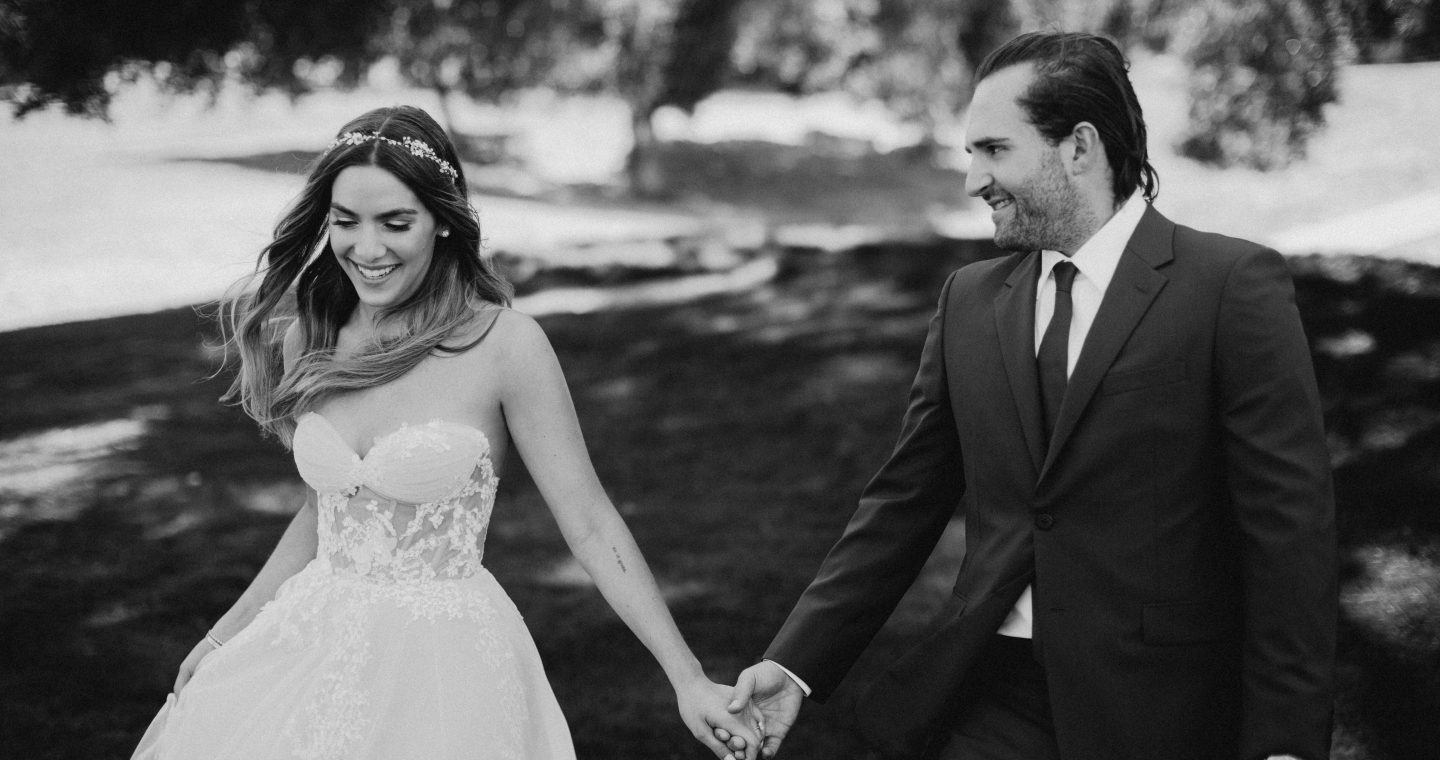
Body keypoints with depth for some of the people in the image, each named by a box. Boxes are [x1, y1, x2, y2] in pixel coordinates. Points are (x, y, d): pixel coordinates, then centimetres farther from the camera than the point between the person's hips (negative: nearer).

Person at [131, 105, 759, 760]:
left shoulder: (506, 344, -14)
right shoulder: (306, 343, 1)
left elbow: (590, 526, -12)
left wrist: (689, 680, -14)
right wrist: (226, 636, 18)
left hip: (442, 666, -5)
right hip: (316, 647, 5)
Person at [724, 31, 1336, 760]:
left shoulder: (1233, 286, -8)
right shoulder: (969, 300, 8)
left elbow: (1289, 528, -10)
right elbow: (903, 503, 9)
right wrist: (794, 664, 0)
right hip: (993, 696, 4)